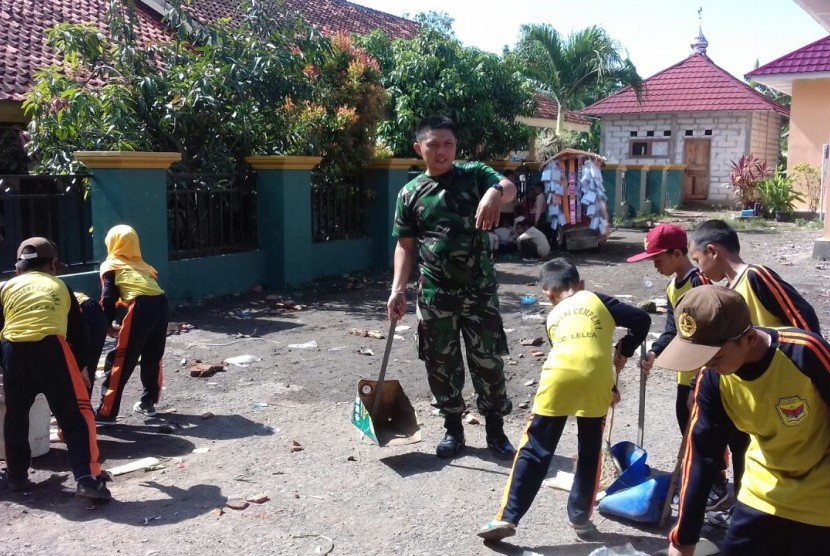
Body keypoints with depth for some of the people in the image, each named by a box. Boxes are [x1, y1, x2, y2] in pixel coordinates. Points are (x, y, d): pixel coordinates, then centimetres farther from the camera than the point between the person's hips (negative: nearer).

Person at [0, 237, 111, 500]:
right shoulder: (59, 286, 21)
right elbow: (78, 331, 20)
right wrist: (80, 366, 32)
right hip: (52, 349, -1)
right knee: (76, 415, 4)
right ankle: (87, 478, -6)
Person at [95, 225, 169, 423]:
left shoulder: (111, 266, 15)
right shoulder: (142, 265, 31)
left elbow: (108, 299, 6)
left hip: (141, 307, -6)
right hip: (161, 304, 6)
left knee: (120, 360, 2)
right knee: (153, 357, 22)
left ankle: (106, 412, 4)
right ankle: (148, 402, 32)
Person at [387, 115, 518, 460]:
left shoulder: (474, 174, 0)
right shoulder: (410, 194, 4)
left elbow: (508, 187, -20)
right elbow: (405, 246, 7)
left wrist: (495, 193, -44)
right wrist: (398, 289, -3)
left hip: (478, 289, -1)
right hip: (434, 293, 2)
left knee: (488, 360, 5)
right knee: (441, 364, 9)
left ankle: (495, 430, 21)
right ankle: (453, 428, 26)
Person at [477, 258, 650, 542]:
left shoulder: (553, 316, 28)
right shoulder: (598, 300, 22)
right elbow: (641, 319, 13)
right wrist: (624, 351, 26)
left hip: (558, 377, 1)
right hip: (596, 378, 0)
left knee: (534, 450, 8)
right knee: (589, 452, 18)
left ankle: (507, 517, 7)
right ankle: (580, 517, 26)